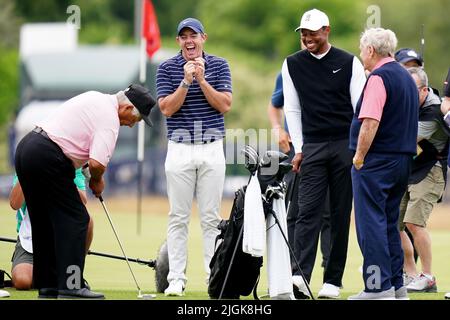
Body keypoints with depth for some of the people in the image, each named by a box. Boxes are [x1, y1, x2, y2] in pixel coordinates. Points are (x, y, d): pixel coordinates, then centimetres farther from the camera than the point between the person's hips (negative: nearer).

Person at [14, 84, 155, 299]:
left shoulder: (95, 98, 18)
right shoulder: (110, 119, -11)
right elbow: (97, 163, -20)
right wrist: (97, 181, 2)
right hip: (49, 158, -10)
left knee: (45, 223, 13)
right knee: (74, 220, -5)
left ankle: (47, 285, 15)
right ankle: (71, 286, -10)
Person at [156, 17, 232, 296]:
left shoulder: (219, 66, 4)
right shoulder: (167, 69, 2)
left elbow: (225, 105, -6)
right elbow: (167, 108, -7)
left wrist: (202, 80, -15)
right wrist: (186, 81, -17)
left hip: (212, 149, 0)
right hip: (180, 149, 0)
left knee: (211, 218, 2)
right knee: (179, 218, 1)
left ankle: (215, 277, 5)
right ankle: (176, 279, 3)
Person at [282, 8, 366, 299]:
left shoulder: (349, 63, 2)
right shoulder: (293, 65, 8)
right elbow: (292, 109, 11)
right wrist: (299, 149, 5)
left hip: (346, 146, -1)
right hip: (312, 146, 1)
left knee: (341, 215, 1)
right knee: (309, 211, -10)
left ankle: (333, 280, 4)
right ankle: (301, 276, -21)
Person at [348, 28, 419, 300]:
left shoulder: (379, 78, -13)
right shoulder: (407, 77, 17)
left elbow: (370, 122, -22)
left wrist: (359, 156, -15)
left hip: (377, 161, -9)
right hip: (403, 160, 9)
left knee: (371, 223, -7)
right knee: (390, 223, 15)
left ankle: (378, 289, -11)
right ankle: (396, 285, 16)